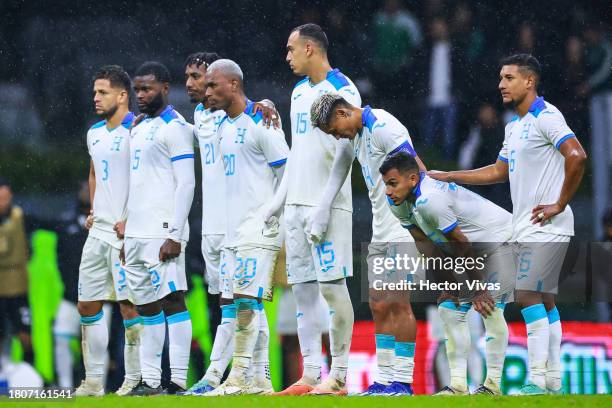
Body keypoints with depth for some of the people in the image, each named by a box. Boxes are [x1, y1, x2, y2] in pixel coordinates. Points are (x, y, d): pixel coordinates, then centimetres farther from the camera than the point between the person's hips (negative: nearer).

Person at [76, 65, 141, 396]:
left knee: (129, 305, -8)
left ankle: (135, 379, -2)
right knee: (87, 305, 7)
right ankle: (93, 380, 13)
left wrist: (130, 220, -18)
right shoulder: (95, 133, 16)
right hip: (98, 229, 9)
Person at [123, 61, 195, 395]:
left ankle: (178, 380, -13)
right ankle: (149, 380, 12)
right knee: (147, 306, 9)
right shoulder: (139, 129, 20)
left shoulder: (174, 127, -7)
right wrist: (126, 232, 19)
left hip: (162, 232, -9)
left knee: (172, 301, -10)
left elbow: (186, 185, -13)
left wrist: (174, 236, -19)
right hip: (135, 235, 9)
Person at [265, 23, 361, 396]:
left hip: (328, 205, -8)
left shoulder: (342, 91, -9)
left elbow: (345, 155, -14)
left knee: (332, 286, -8)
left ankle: (339, 376, -4)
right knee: (303, 289, 5)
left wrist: (324, 205, -19)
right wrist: (281, 198, 18)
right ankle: (310, 375, 8)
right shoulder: (299, 92, 16)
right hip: (297, 204, 8)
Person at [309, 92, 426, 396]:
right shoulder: (358, 136, 16)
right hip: (381, 234, 9)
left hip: (403, 230, -9)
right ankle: (384, 379, 9)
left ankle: (403, 381, -7)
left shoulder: (382, 126, -13)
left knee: (398, 303, -9)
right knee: (379, 306, 6)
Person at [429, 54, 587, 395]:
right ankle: (553, 378, 11)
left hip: (546, 225, -9)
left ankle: (537, 380, -13)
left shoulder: (545, 117, -13)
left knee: (528, 295, -13)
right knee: (544, 299, 9)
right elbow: (499, 171, 27)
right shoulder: (515, 126, 17)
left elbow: (577, 156, -24)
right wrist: (448, 177, 24)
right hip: (527, 227, 9)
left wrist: (560, 203, -20)